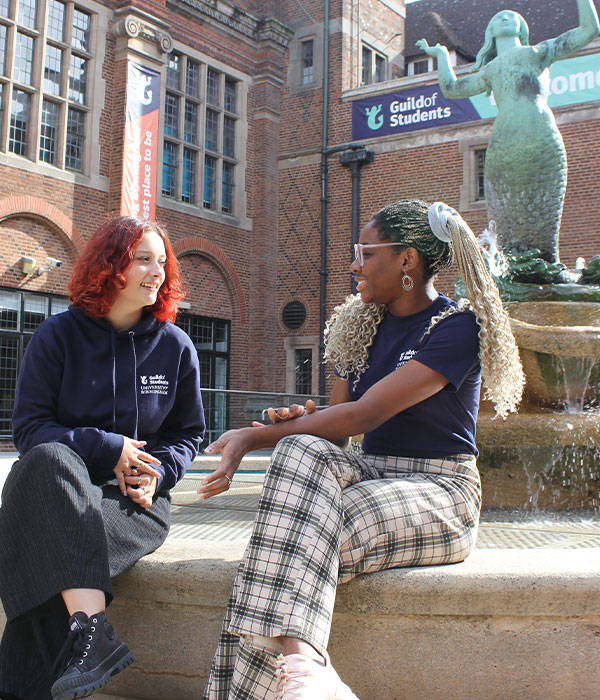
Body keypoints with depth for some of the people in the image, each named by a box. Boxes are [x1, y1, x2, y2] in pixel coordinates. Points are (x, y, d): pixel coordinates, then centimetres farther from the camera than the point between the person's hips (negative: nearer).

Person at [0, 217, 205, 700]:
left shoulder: (175, 346, 9)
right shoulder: (59, 335, 3)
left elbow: (188, 434, 16)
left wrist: (158, 473, -7)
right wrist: (108, 450, -13)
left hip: (137, 499, 0)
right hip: (58, 486, 0)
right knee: (50, 459, -38)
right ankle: (93, 629, -49)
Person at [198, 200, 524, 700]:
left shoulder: (457, 327, -10)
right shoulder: (365, 323, 13)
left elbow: (363, 415, -19)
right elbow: (339, 420, 13)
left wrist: (255, 437, -18)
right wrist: (300, 420, -12)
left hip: (438, 489, -6)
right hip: (370, 472, 6)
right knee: (303, 451, -28)